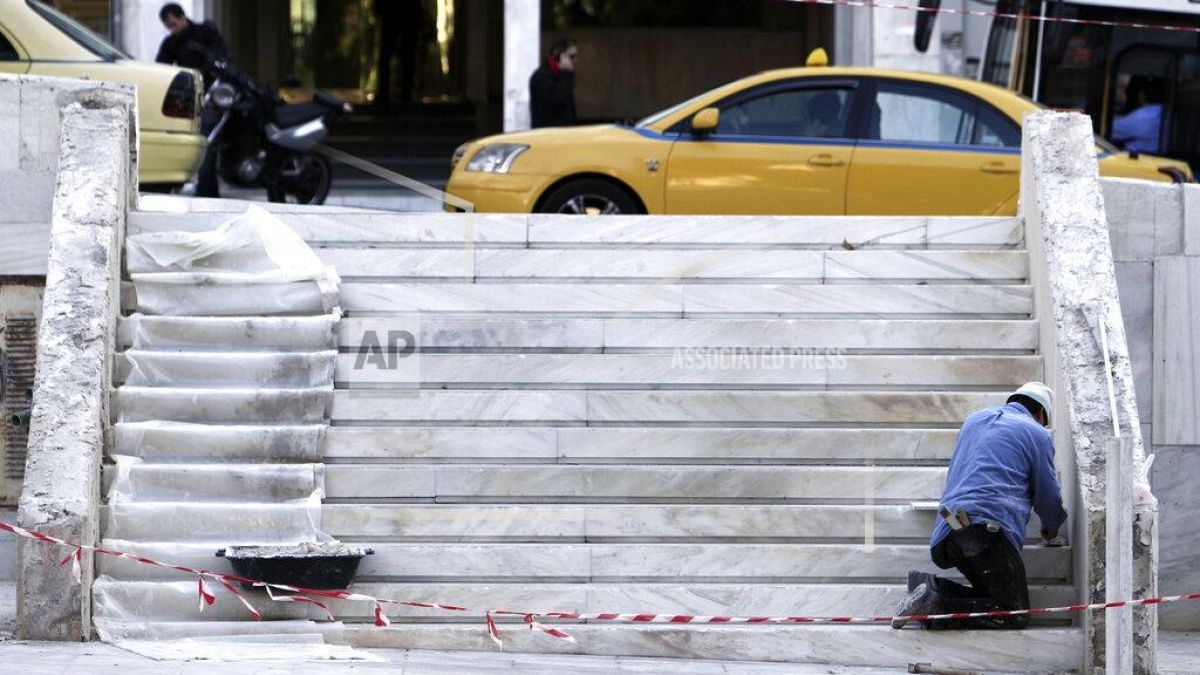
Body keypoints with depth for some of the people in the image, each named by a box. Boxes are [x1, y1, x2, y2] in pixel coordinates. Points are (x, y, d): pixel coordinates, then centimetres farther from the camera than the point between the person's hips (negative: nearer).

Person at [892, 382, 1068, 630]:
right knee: (1015, 615, -7)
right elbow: (1048, 495, 12)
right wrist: (1051, 529, 36)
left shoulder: (974, 419, 28)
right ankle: (936, 606, -24)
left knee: (992, 595, 14)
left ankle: (931, 587, -8)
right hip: (989, 531, -7)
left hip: (948, 534, 7)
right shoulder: (1037, 434, 9)